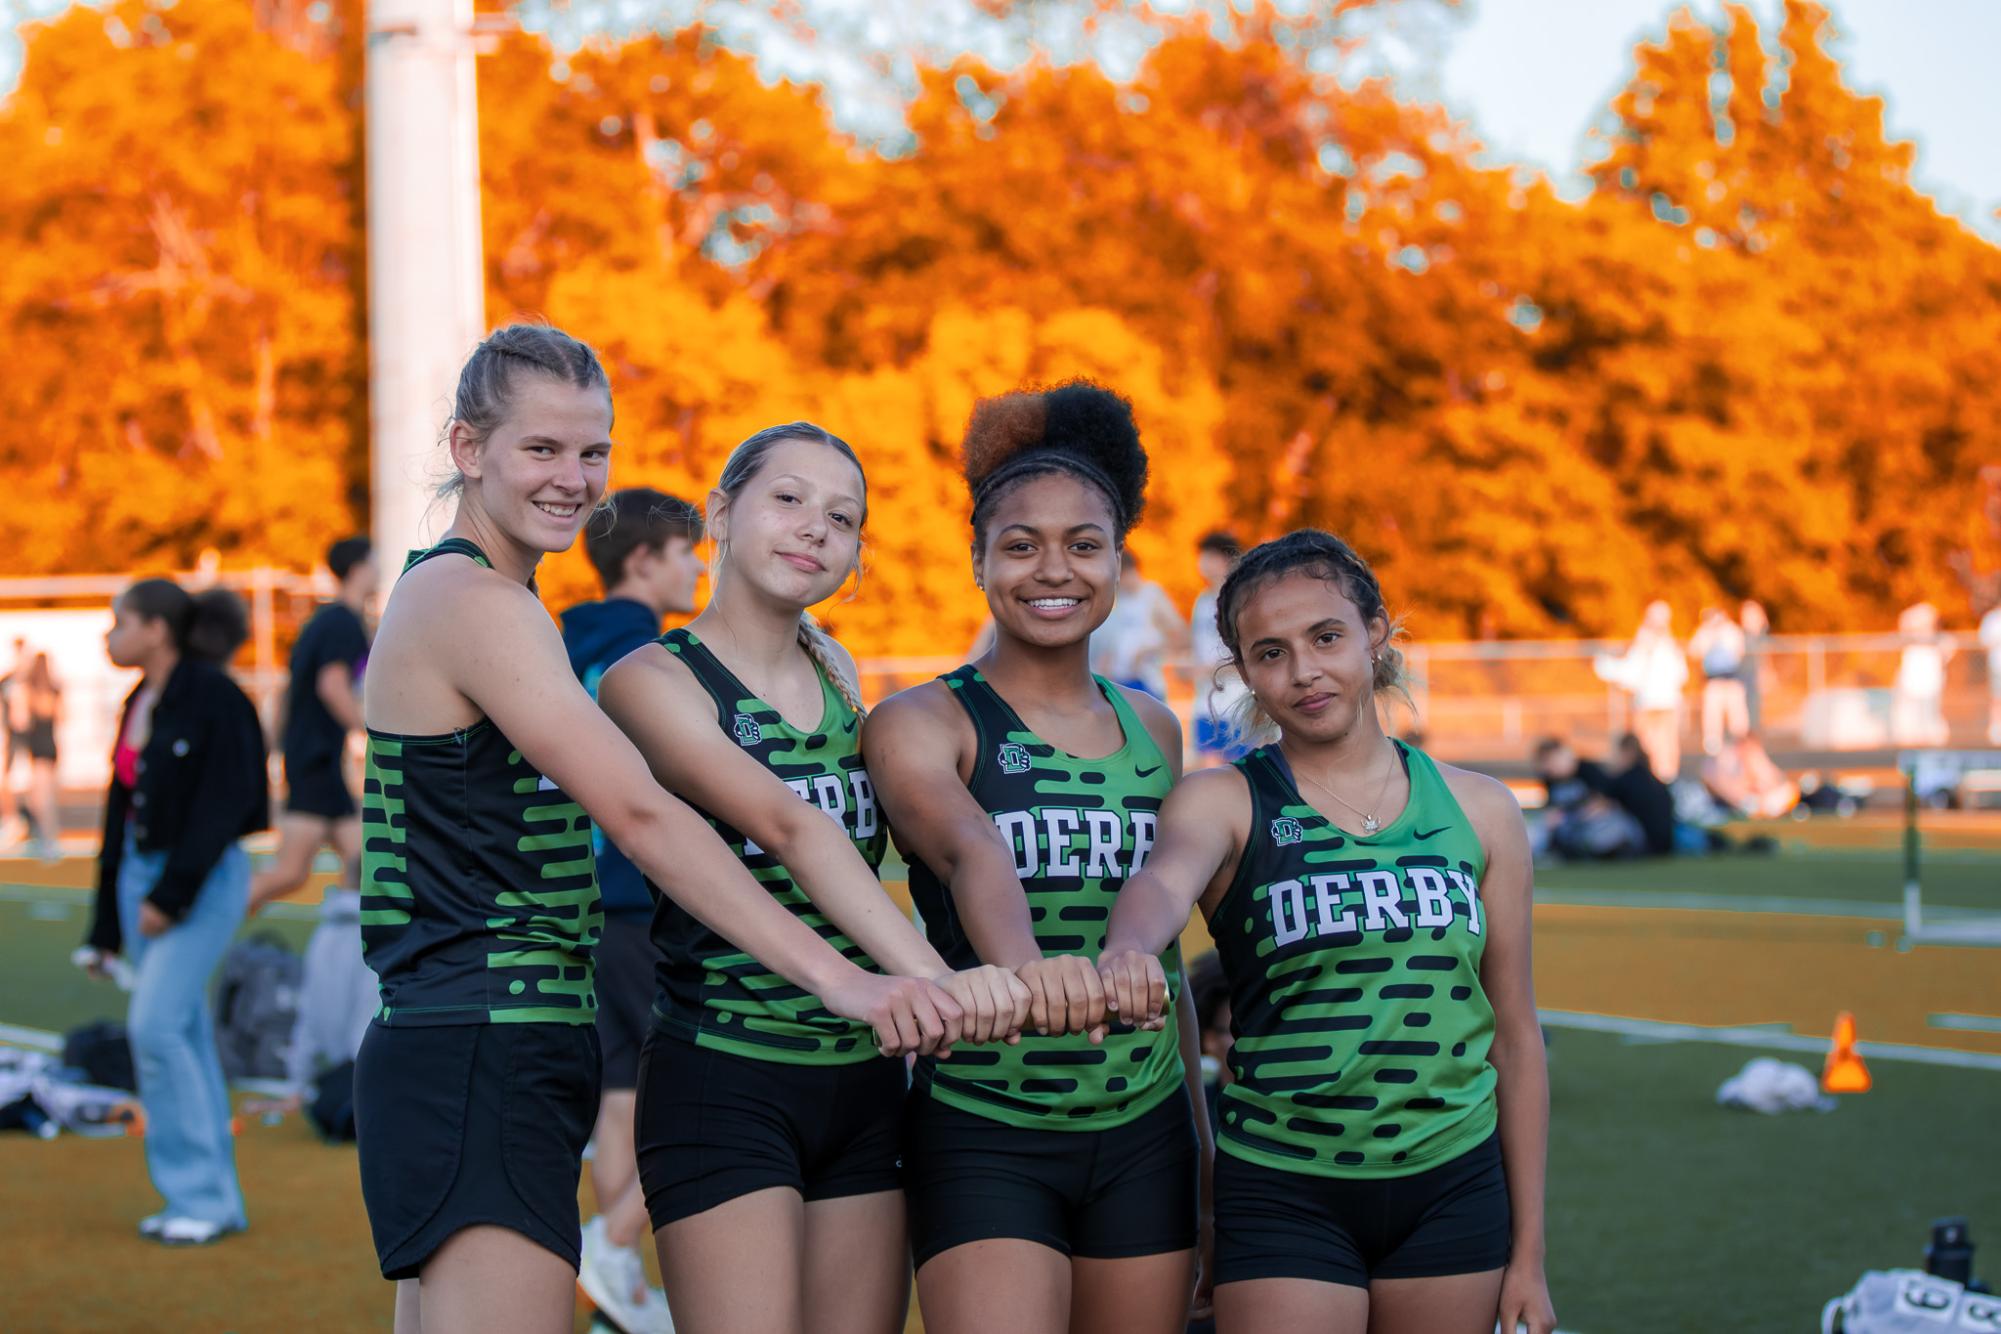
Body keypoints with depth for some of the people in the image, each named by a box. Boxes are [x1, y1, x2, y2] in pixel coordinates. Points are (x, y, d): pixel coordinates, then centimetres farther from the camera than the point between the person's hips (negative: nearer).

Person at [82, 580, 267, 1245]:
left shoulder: (214, 698, -13)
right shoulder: (140, 704, 11)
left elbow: (224, 805, -18)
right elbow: (122, 811, 15)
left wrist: (171, 894, -19)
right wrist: (105, 926, 15)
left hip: (203, 880, -8)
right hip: (142, 876, 8)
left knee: (157, 1024, -15)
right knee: (184, 1034, 8)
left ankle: (199, 1194, -7)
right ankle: (212, 1198, 14)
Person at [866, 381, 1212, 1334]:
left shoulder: (1151, 728, 11)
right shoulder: (920, 725, -6)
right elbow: (971, 853, -27)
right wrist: (1023, 962, -47)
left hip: (1145, 1138, 5)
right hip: (984, 1139, -5)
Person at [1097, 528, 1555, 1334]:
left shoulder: (1479, 811, 6)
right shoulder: (1223, 803, -2)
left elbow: (1515, 1037, 9)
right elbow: (1164, 880, -26)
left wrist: (1527, 1254, 8)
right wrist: (1128, 950, -50)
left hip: (1454, 1185, 3)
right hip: (1284, 1194, -2)